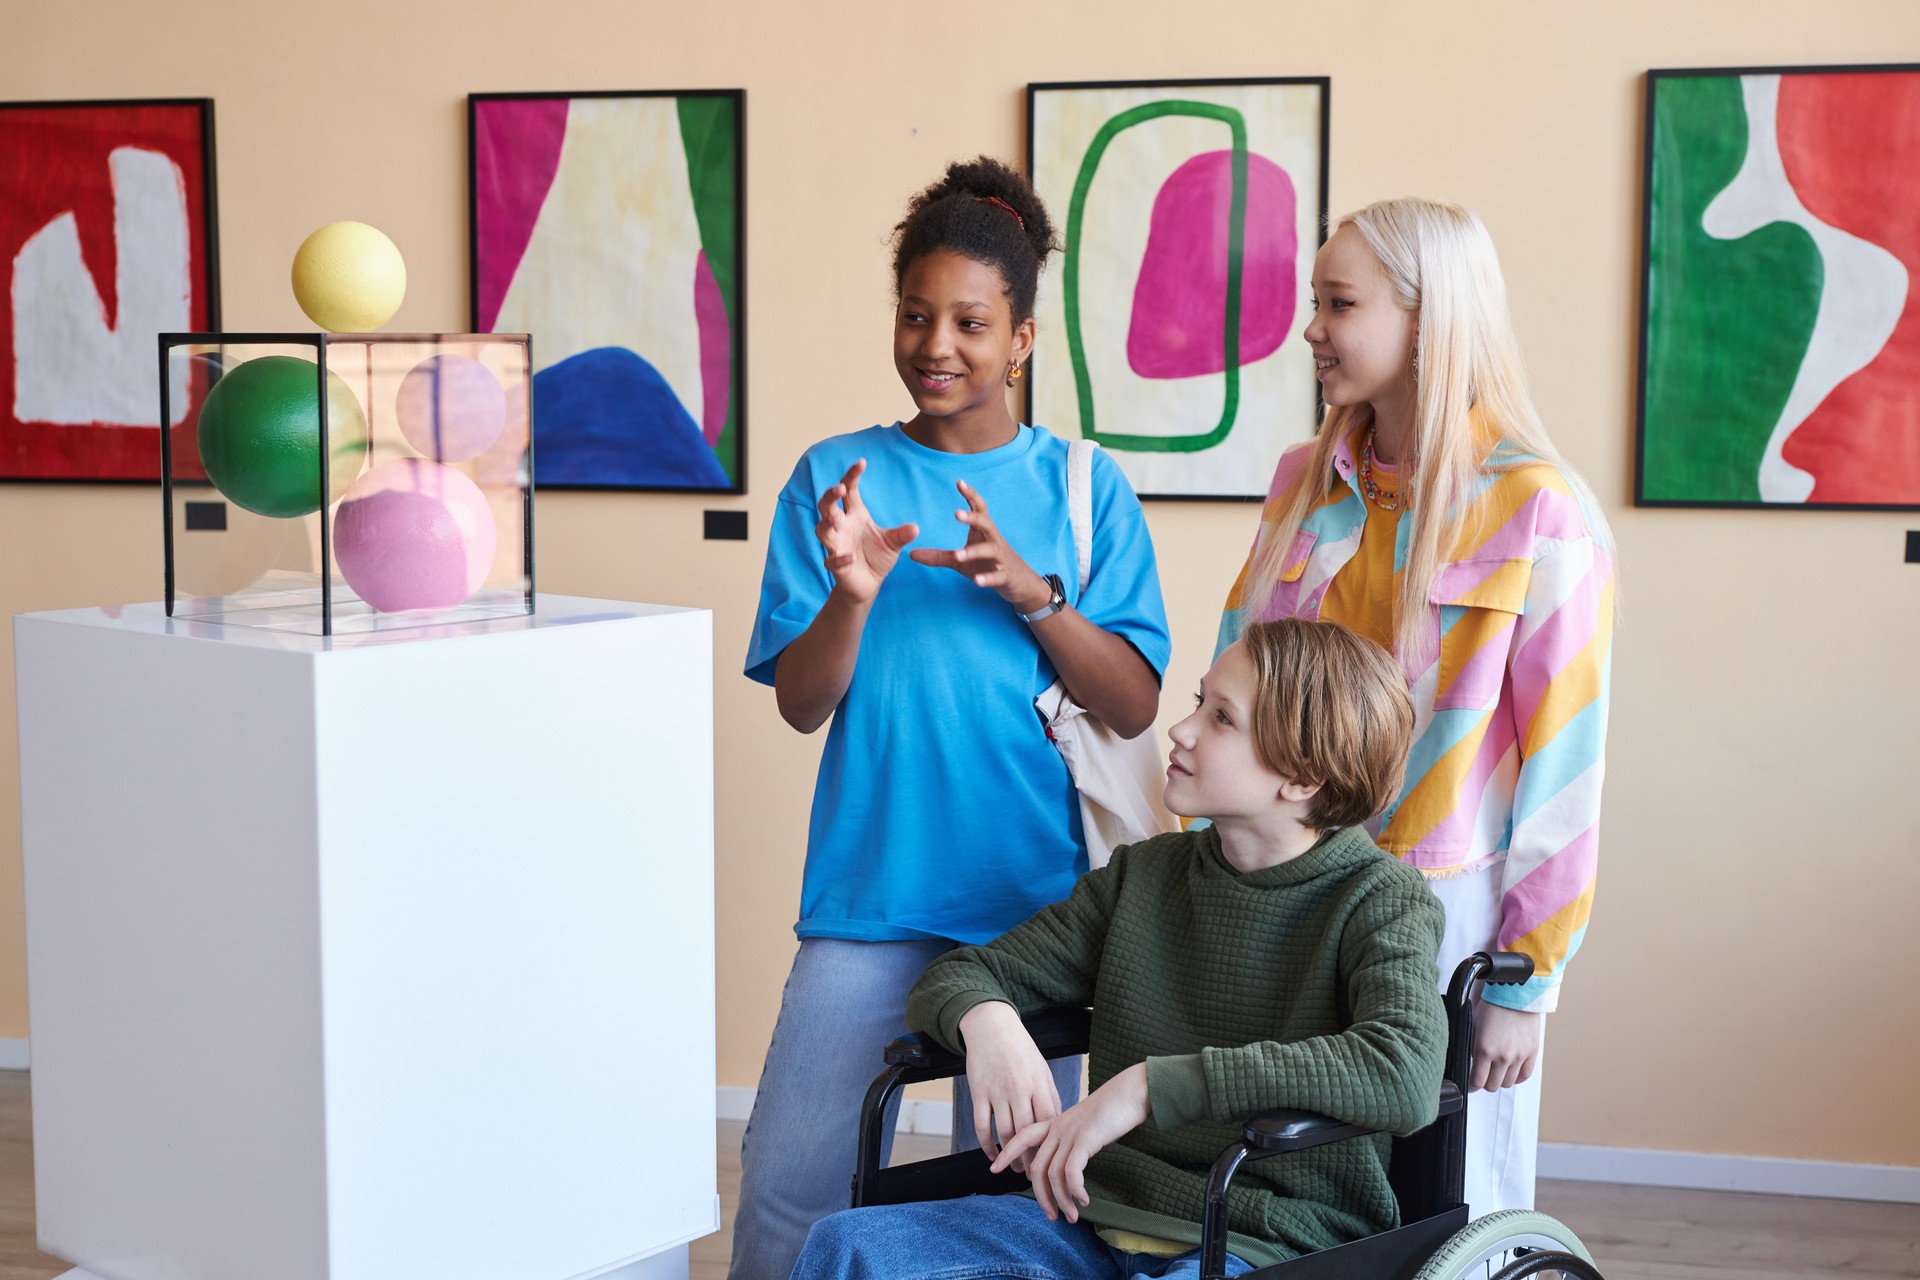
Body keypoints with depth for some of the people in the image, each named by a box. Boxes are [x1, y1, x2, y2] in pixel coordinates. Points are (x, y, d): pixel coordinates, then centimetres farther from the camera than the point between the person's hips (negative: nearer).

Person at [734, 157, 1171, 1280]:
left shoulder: (1084, 487, 3)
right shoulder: (835, 476, 3)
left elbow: (1135, 707, -2)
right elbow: (800, 704, -1)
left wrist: (1029, 589, -17)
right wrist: (852, 593, -20)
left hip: (1034, 891, 0)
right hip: (870, 888, 0)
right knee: (788, 1185, -3)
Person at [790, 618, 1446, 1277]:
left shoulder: (1380, 901, -7)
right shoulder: (1143, 875, 10)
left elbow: (1409, 1076, -28)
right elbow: (954, 977, 14)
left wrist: (1151, 1084, -28)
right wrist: (984, 1019, -15)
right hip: (1101, 1219, 6)